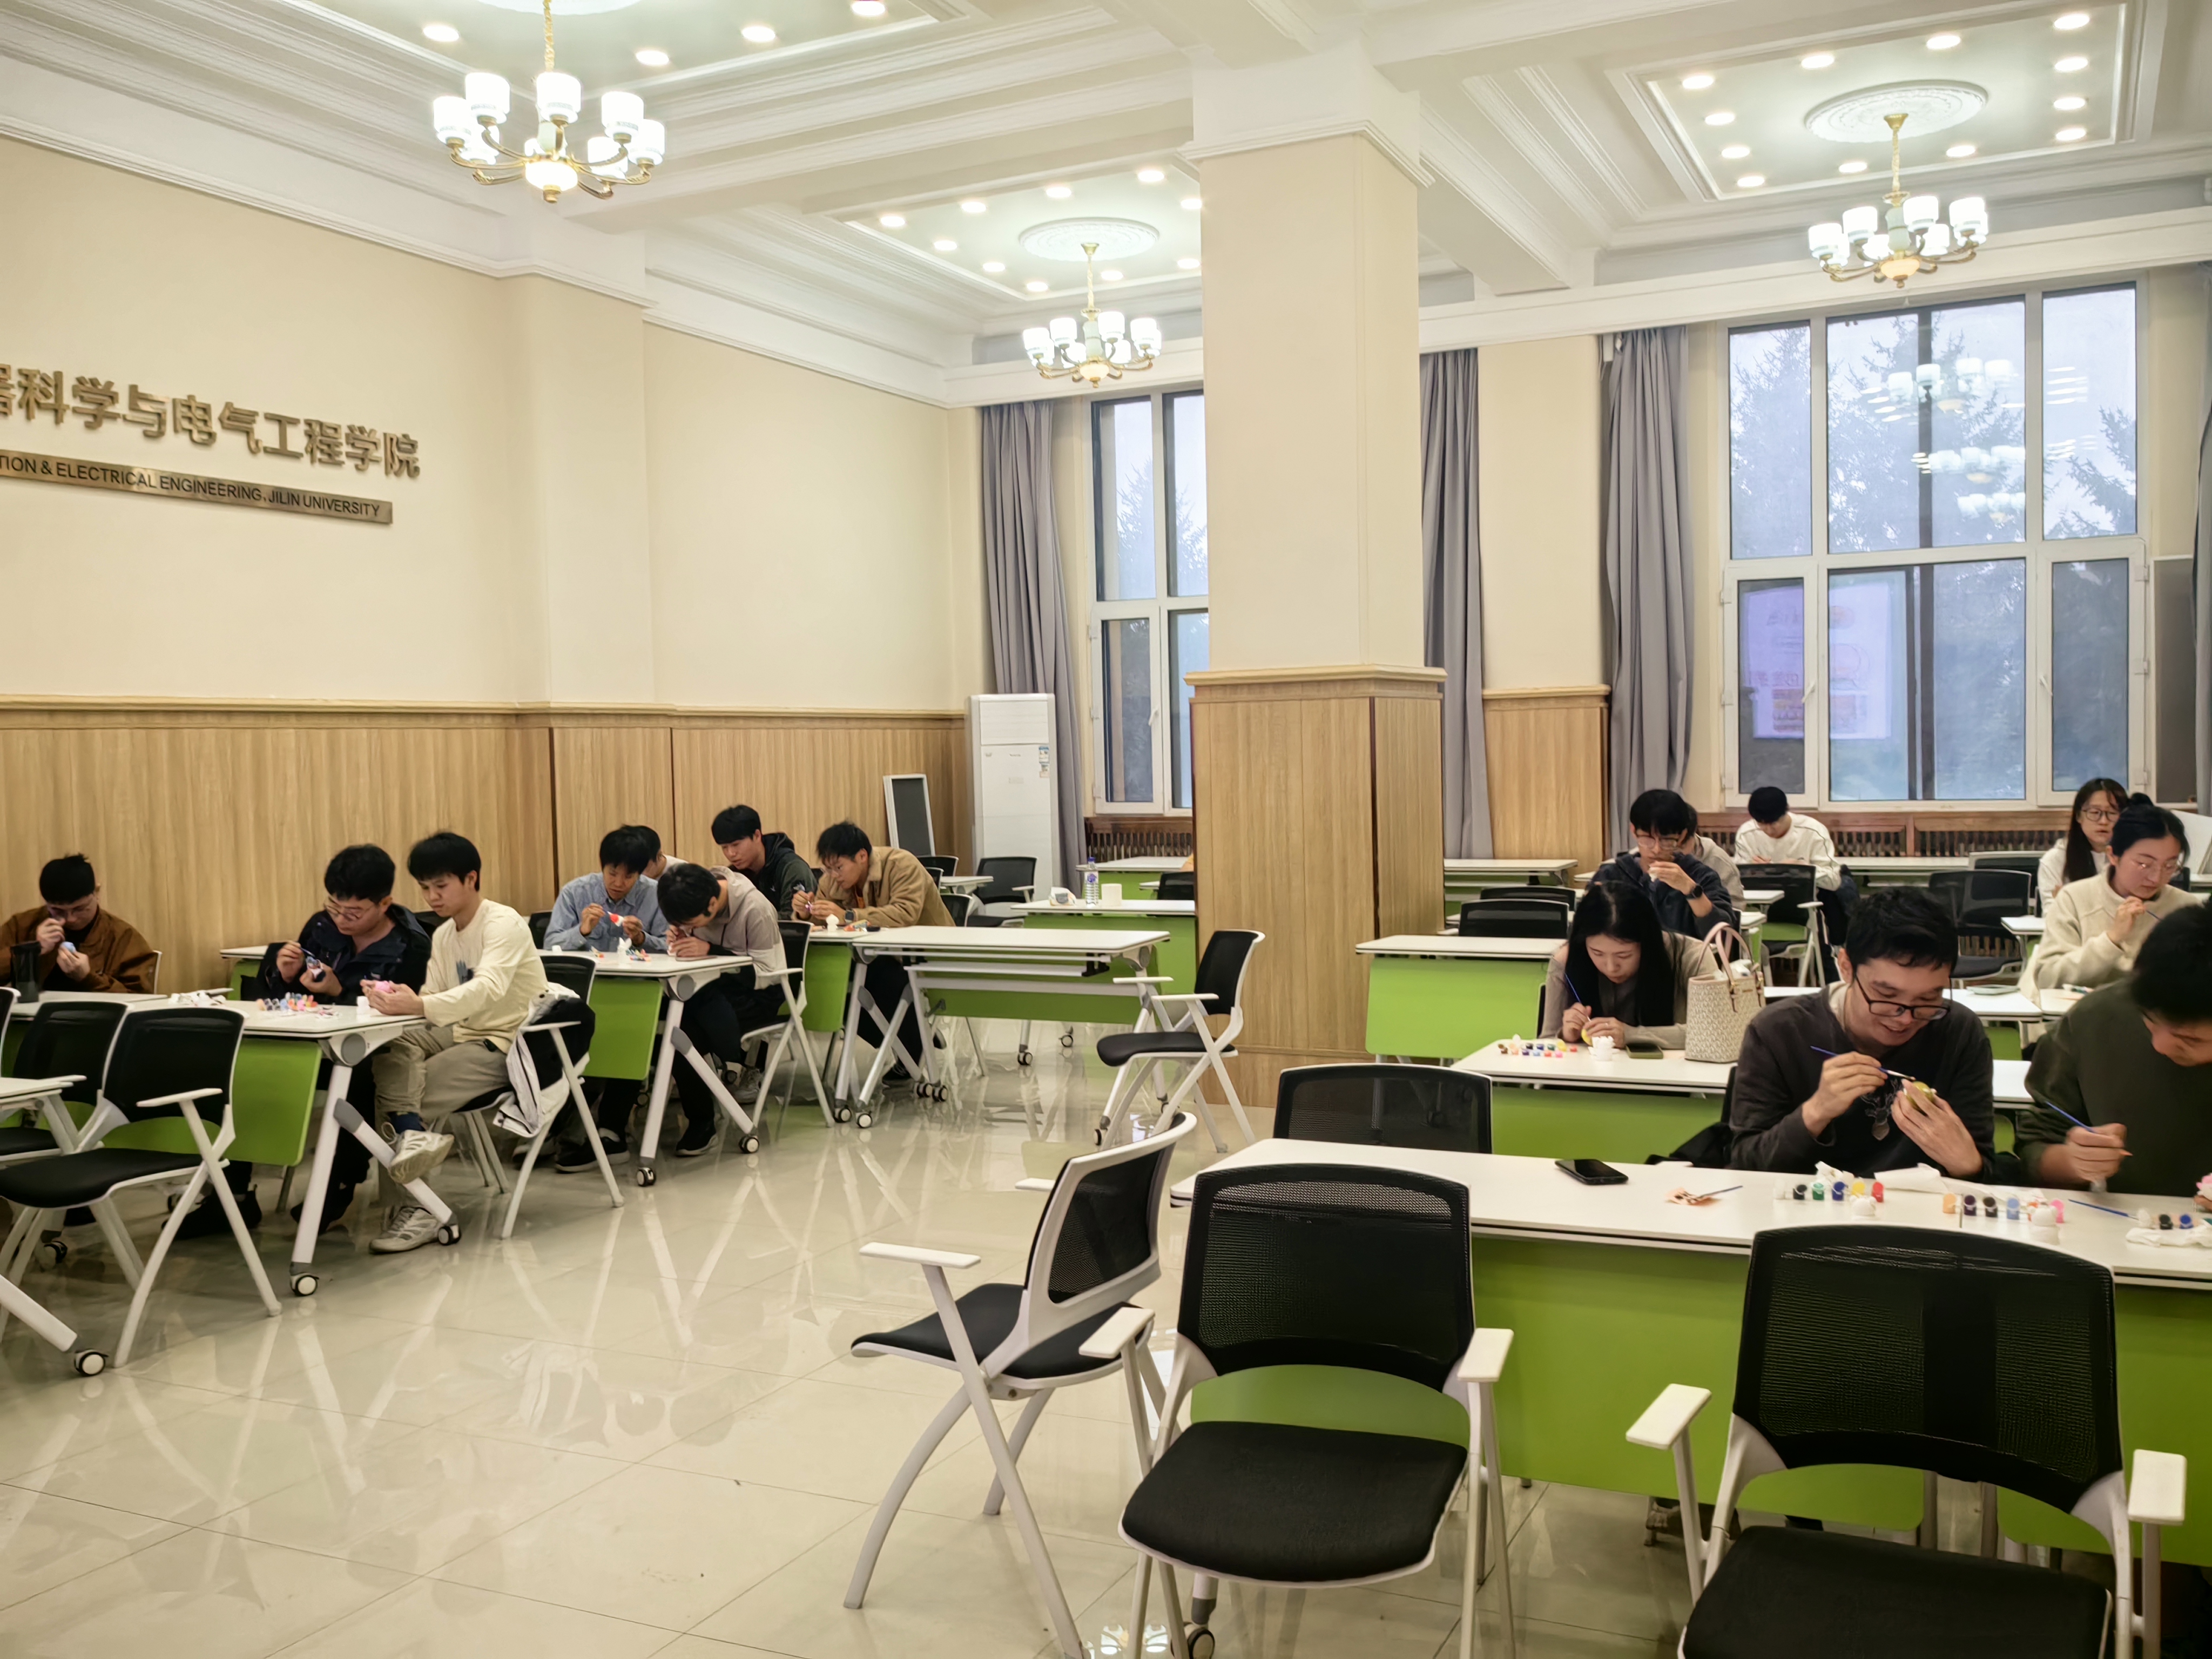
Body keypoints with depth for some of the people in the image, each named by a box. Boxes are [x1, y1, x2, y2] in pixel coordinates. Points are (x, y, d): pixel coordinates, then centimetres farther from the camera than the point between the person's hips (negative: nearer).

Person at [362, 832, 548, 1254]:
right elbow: (433, 998, 2)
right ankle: (413, 1135, -34)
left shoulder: (504, 924, -17)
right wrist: (397, 1000, -21)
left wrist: (419, 1006, -47)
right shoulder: (442, 936, 9)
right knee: (391, 1049, -20)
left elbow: (488, 988, -34)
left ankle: (420, 1205, -12)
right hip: (463, 1033, 7)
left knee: (405, 1091, -18)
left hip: (508, 1044, -7)